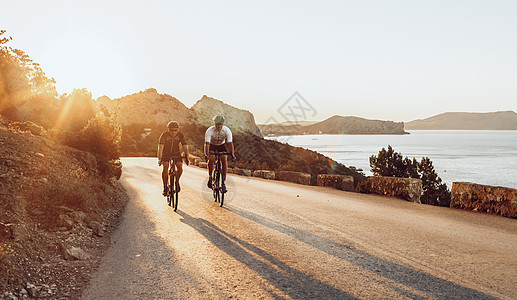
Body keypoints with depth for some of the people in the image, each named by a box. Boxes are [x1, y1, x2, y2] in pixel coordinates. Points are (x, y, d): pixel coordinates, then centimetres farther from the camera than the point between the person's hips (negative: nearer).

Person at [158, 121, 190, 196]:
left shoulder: (180, 135, -18)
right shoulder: (164, 135, -23)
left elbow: (185, 146, -21)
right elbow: (160, 147, -31)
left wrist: (187, 157, -35)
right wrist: (159, 158, -43)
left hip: (176, 152, 1)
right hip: (166, 152, -1)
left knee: (180, 168, -20)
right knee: (165, 167, -23)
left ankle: (177, 181, 9)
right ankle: (165, 187, -12)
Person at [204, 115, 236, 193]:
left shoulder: (227, 130, -28)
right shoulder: (209, 131, -31)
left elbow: (230, 143, -33)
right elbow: (207, 143, -37)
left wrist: (232, 154, -46)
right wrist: (206, 154, -52)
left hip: (222, 145, 1)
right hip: (212, 145, 0)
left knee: (224, 160, -21)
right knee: (211, 159, -25)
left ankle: (223, 183, -16)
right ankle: (210, 177, -1)